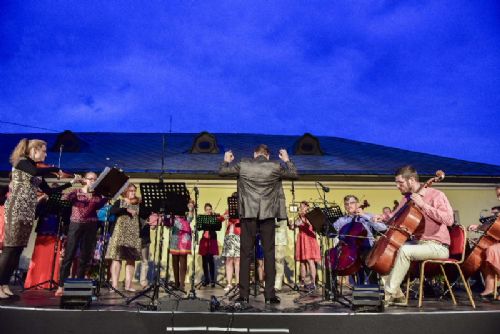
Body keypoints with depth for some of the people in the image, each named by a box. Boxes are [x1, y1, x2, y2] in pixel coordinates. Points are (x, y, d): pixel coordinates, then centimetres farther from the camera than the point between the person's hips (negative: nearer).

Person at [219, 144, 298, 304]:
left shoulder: (243, 165, 0)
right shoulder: (275, 167, 0)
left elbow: (221, 171, 11)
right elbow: (294, 174, 16)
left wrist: (226, 160, 30)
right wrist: (287, 160, 30)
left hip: (248, 214, 0)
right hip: (268, 214, 0)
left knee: (246, 254, 5)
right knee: (269, 253, 5)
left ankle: (244, 295, 6)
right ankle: (270, 295, 6)